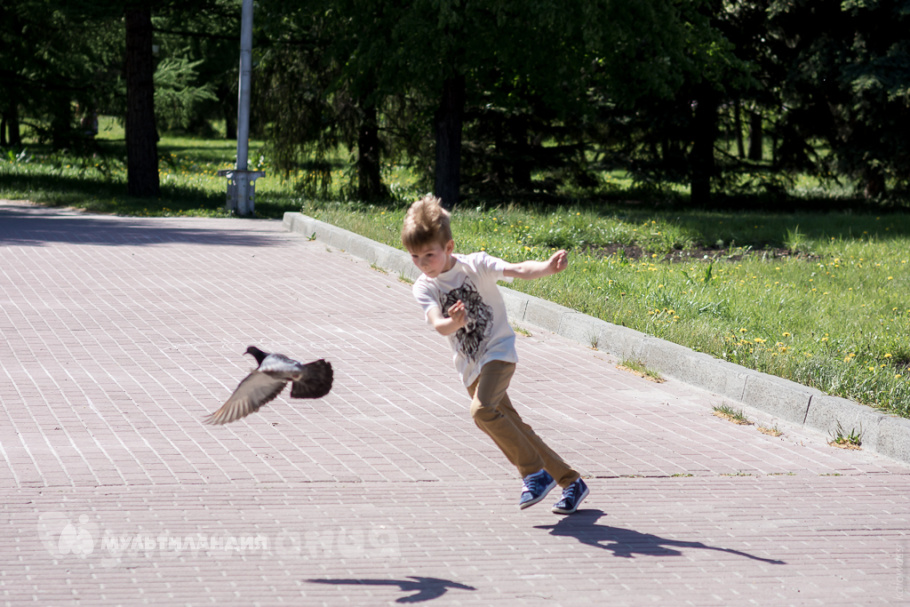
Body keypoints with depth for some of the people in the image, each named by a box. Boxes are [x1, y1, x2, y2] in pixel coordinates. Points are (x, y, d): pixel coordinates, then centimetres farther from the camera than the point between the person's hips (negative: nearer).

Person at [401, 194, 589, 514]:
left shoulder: (475, 265, -11)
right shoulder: (424, 288, -5)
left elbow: (517, 270, -23)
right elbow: (437, 324, -22)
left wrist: (548, 268, -43)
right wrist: (453, 323, -46)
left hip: (499, 350, -5)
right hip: (470, 365, 5)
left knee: (482, 409, -29)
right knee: (510, 426, 7)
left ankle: (535, 472, -17)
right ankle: (570, 482, 18)